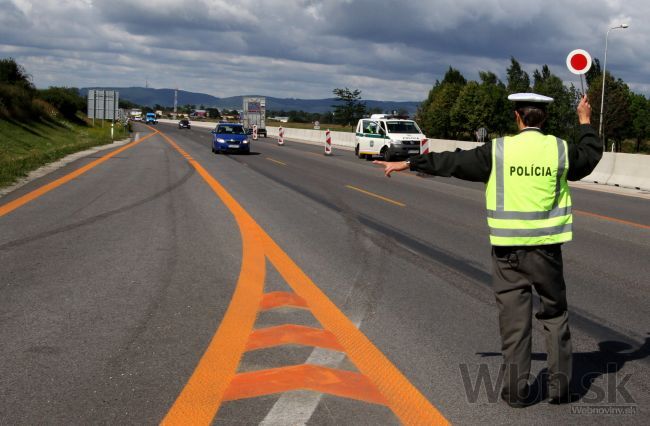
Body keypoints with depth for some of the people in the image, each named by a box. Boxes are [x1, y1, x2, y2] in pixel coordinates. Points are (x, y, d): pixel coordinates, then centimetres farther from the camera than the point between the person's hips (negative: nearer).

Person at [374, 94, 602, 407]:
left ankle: (516, 390, 10)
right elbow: (592, 155, 20)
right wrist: (585, 122, 36)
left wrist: (408, 163, 11)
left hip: (508, 249, -1)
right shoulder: (561, 149, -1)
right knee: (555, 316, 13)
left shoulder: (498, 150, -6)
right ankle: (560, 387, 15)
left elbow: (453, 162, 1)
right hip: (546, 247, 1)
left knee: (514, 319, 5)